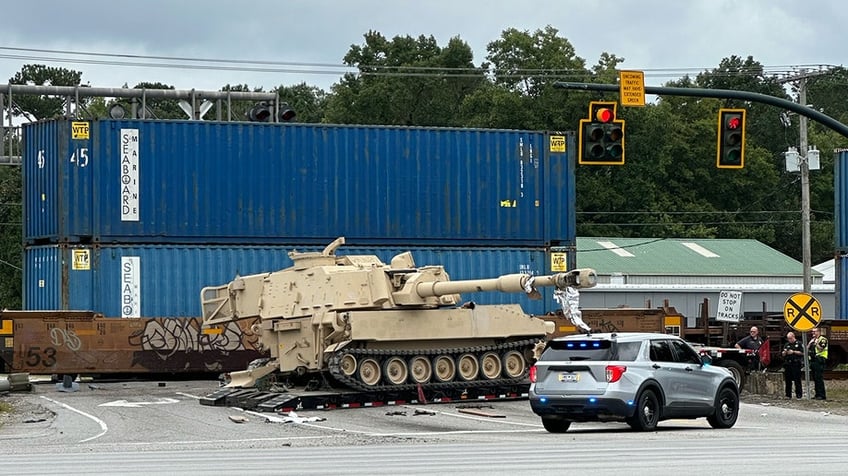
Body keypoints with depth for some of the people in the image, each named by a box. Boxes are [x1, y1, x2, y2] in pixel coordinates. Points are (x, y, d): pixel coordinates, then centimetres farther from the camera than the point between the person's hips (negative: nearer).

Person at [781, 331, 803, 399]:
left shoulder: (798, 344, 2)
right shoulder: (786, 345, 17)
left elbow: (802, 353, -6)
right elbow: (783, 354, 17)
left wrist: (793, 352, -11)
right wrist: (784, 352, -5)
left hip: (796, 364, -5)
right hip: (788, 364, 5)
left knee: (797, 380, -5)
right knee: (788, 380, 6)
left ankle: (799, 394, -3)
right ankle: (788, 395, 11)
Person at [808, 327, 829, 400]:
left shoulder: (823, 339, -3)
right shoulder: (812, 340, 22)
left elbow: (820, 349, -14)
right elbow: (807, 350, 17)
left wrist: (816, 343, -12)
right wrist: (810, 343, 4)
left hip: (820, 361, -9)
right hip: (813, 361, 9)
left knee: (819, 378, -13)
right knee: (815, 379, 8)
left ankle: (822, 395, -12)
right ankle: (817, 394, 13)